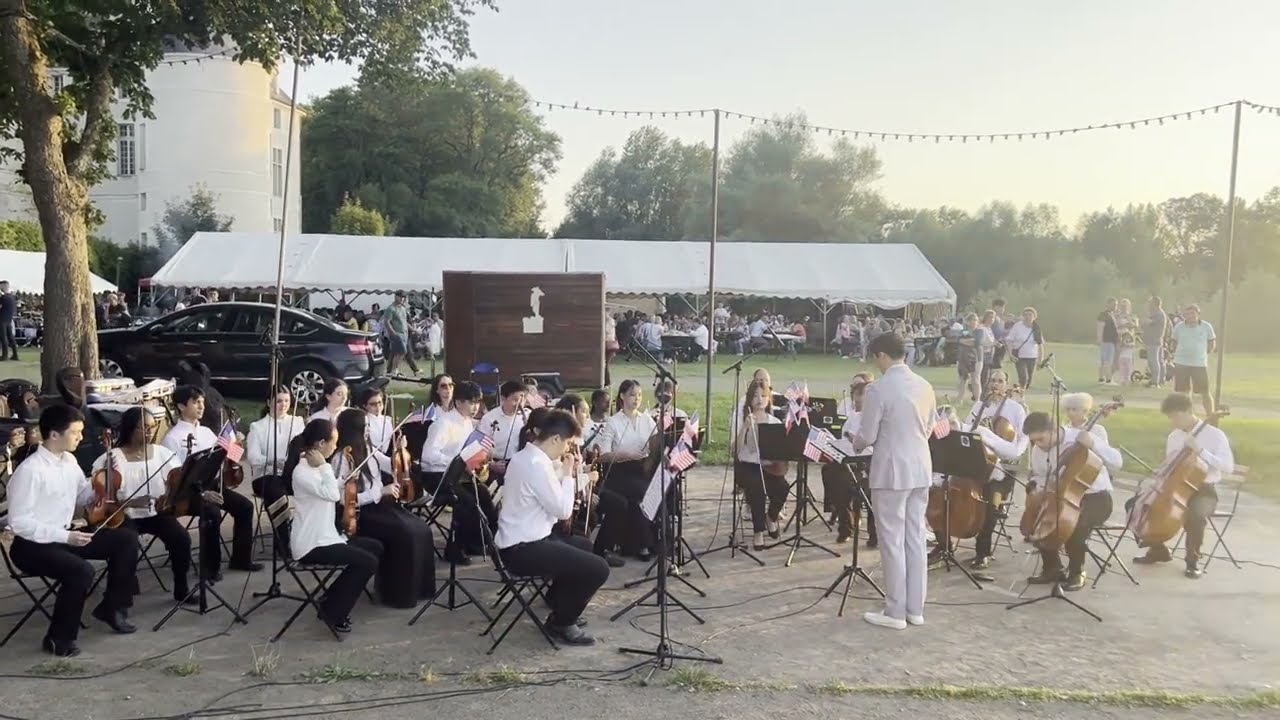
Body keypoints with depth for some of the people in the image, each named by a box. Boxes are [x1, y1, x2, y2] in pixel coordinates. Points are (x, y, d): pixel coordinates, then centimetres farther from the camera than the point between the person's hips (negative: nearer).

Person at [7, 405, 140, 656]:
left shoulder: (69, 461, 4)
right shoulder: (30, 470, -21)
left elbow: (82, 498, 17)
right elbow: (19, 523, -21)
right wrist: (64, 536, -26)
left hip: (65, 535, 8)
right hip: (32, 544, -8)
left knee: (126, 538, -2)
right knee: (81, 570, -33)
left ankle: (112, 607, 14)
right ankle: (59, 638, -11)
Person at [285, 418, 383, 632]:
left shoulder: (314, 467, 10)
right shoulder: (302, 472, -21)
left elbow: (335, 493, 17)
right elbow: (332, 494, -31)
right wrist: (324, 466, -23)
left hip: (325, 536, 10)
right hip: (311, 545, -10)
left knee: (375, 547, 16)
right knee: (368, 562, -18)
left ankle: (335, 600, 17)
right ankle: (333, 611, -2)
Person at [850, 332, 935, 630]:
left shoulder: (879, 388, -16)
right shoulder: (924, 386, 5)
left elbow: (867, 436, -12)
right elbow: (929, 429, 15)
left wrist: (855, 445, 9)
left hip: (892, 471, -7)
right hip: (921, 469, 7)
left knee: (892, 541, 1)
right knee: (916, 538, 12)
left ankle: (896, 612, 7)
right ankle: (915, 609, 19)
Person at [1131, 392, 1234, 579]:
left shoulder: (1214, 435, -10)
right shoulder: (1173, 437, 7)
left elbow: (1229, 467, -21)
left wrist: (1200, 451, -29)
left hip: (1204, 490, -6)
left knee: (1196, 514, -37)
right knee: (1140, 505, -12)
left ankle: (1193, 559, -11)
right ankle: (1158, 550, 10)